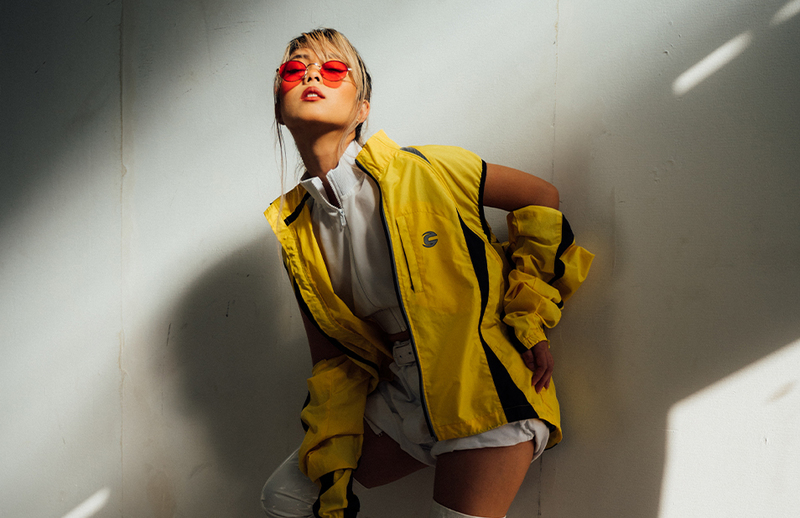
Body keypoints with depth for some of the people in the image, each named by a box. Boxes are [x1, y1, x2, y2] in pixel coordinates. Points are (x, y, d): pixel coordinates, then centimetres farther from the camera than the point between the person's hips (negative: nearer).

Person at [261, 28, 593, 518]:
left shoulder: (419, 169, -11)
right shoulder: (296, 228, 4)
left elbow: (541, 196, 0)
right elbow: (329, 353, 10)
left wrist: (531, 317, -4)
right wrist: (332, 458, 5)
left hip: (486, 387, -5)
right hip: (403, 399, 6)